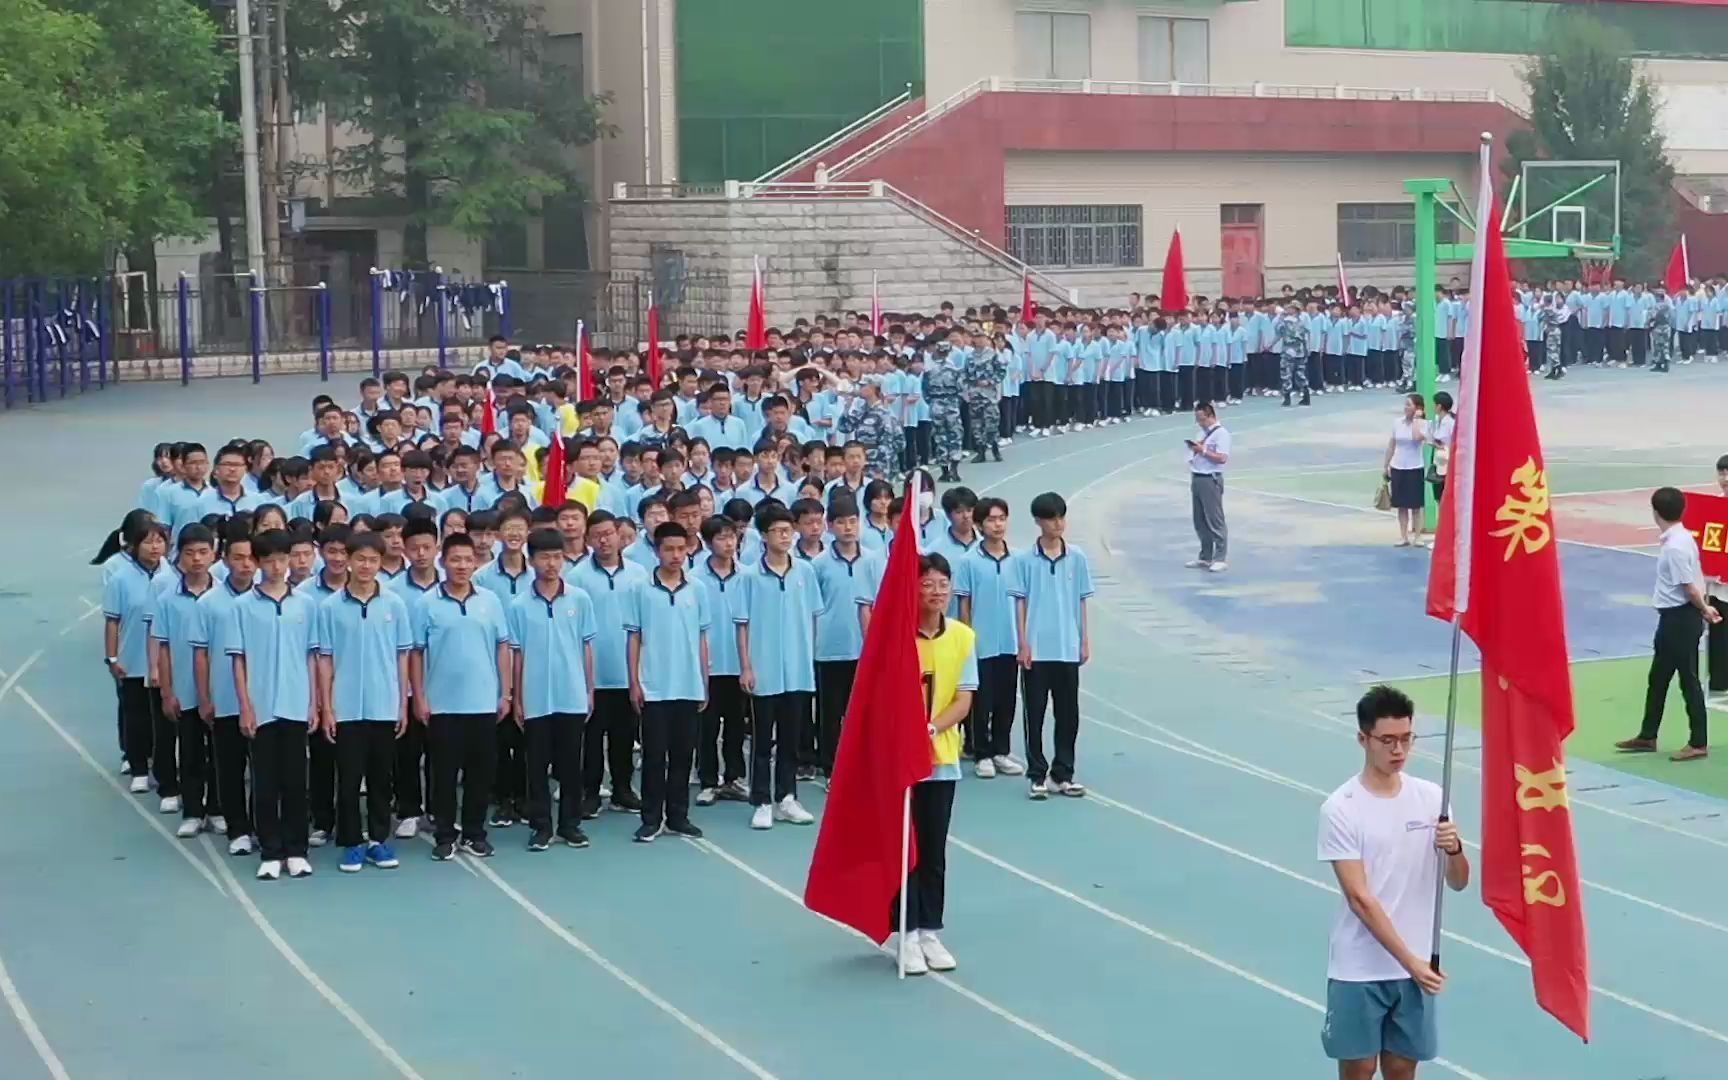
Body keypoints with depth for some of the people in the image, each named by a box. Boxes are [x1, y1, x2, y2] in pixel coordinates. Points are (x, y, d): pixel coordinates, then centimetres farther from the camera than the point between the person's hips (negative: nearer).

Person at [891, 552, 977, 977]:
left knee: (934, 849, 10)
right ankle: (907, 934, 9)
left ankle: (930, 932, 18)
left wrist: (932, 728, -19)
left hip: (941, 756, 3)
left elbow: (964, 699, -3)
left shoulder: (963, 637, -1)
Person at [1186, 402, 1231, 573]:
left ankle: (1220, 559, -1)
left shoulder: (1221, 433, -11)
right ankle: (1205, 558, 20)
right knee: (1200, 522, 12)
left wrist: (1202, 450, -21)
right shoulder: (1203, 433, 16)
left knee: (1215, 521, -5)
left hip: (1210, 480, -9)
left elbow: (1222, 458, -21)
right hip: (1197, 479, 9)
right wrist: (1194, 448, 3)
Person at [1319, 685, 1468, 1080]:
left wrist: (1454, 849, -19)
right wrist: (1408, 961, -21)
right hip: (1359, 971, -4)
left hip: (1416, 966, 4)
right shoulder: (1341, 809, -13)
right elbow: (1359, 899, -16)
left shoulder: (1431, 797, 1)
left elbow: (1458, 882, 4)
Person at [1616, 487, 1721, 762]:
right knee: (1658, 678, 17)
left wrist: (1705, 610, -6)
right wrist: (1704, 607, 7)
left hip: (1681, 618, -10)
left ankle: (1699, 744, 7)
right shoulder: (1682, 538, 9)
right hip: (1673, 617, 10)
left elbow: (1689, 586, -20)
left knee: (1688, 681, -1)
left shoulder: (1675, 546, -22)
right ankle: (1647, 737, 26)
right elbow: (1695, 579, 11)